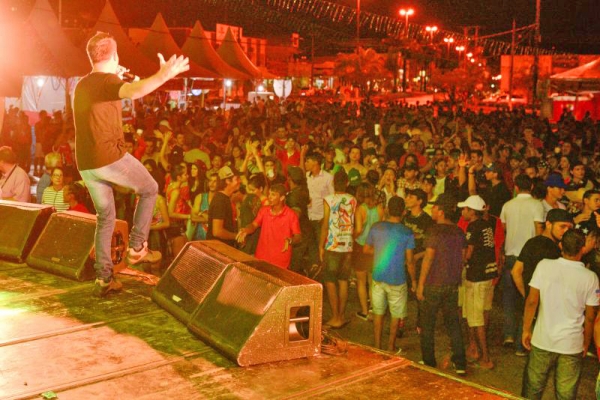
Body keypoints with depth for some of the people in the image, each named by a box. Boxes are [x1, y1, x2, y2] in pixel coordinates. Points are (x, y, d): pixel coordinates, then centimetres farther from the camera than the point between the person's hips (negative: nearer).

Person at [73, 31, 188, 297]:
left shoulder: (81, 86, 17)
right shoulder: (107, 80, -9)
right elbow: (132, 92, -34)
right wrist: (163, 76, -45)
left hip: (86, 164, 8)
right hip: (110, 157, -8)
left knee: (105, 217, 16)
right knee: (149, 189, 15)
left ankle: (103, 278, 13)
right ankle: (137, 248, 11)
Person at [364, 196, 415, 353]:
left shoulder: (376, 227, -4)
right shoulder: (407, 233, -12)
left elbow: (366, 249, 7)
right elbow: (409, 260, -10)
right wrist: (414, 279, 2)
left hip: (378, 277, 3)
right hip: (397, 280, -3)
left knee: (378, 312, 16)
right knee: (396, 315, 14)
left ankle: (377, 346, 23)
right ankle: (391, 346, 23)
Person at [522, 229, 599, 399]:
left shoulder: (544, 266, -10)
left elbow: (532, 301, -8)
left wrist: (526, 330, 4)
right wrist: (586, 343, 13)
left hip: (542, 341, 0)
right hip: (572, 346, 0)